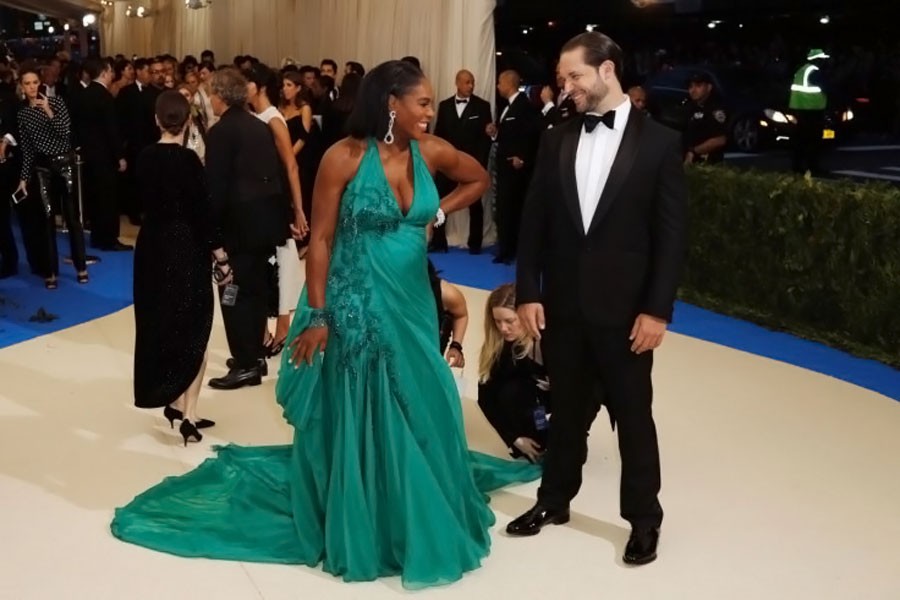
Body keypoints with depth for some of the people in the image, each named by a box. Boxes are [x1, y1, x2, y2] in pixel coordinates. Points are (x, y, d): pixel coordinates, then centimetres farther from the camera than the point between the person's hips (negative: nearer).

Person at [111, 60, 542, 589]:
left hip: (412, 305, 5)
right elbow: (320, 239, -11)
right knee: (354, 419, 8)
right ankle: (355, 530, 27)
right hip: (355, 307, -4)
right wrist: (317, 316, -13)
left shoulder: (432, 152, -2)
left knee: (420, 412, 11)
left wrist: (438, 212, 3)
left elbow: (479, 179, 18)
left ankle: (419, 525, 32)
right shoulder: (346, 157, -14)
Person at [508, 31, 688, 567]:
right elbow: (534, 223, 5)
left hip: (624, 310, -3)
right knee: (567, 411, 16)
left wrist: (657, 309, -11)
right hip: (562, 305, 3)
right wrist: (528, 292, -1)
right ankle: (555, 500, 34)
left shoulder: (659, 141, -5)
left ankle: (644, 518, 25)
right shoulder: (556, 141, 5)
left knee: (633, 416, 9)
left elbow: (673, 233, -6)